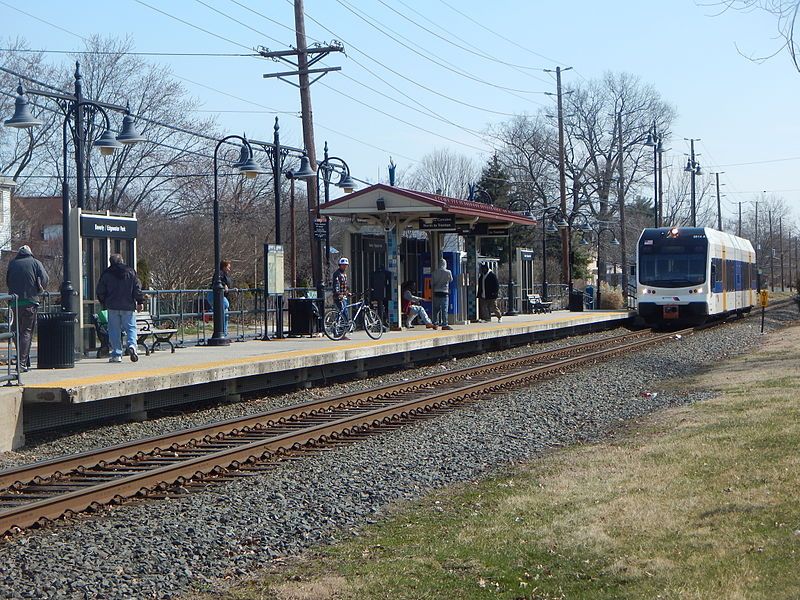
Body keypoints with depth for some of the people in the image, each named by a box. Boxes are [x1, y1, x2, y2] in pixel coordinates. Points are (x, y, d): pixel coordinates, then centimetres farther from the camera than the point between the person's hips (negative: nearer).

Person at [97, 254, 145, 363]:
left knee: (114, 330, 4)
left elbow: (100, 291, 6)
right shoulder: (130, 272, 3)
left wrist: (104, 303, 20)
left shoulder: (106, 274, 2)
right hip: (128, 306, 0)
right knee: (131, 327, 6)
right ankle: (132, 345, -19)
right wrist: (140, 301, 10)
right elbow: (137, 288, 2)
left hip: (112, 306, 0)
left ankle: (116, 354, 1)